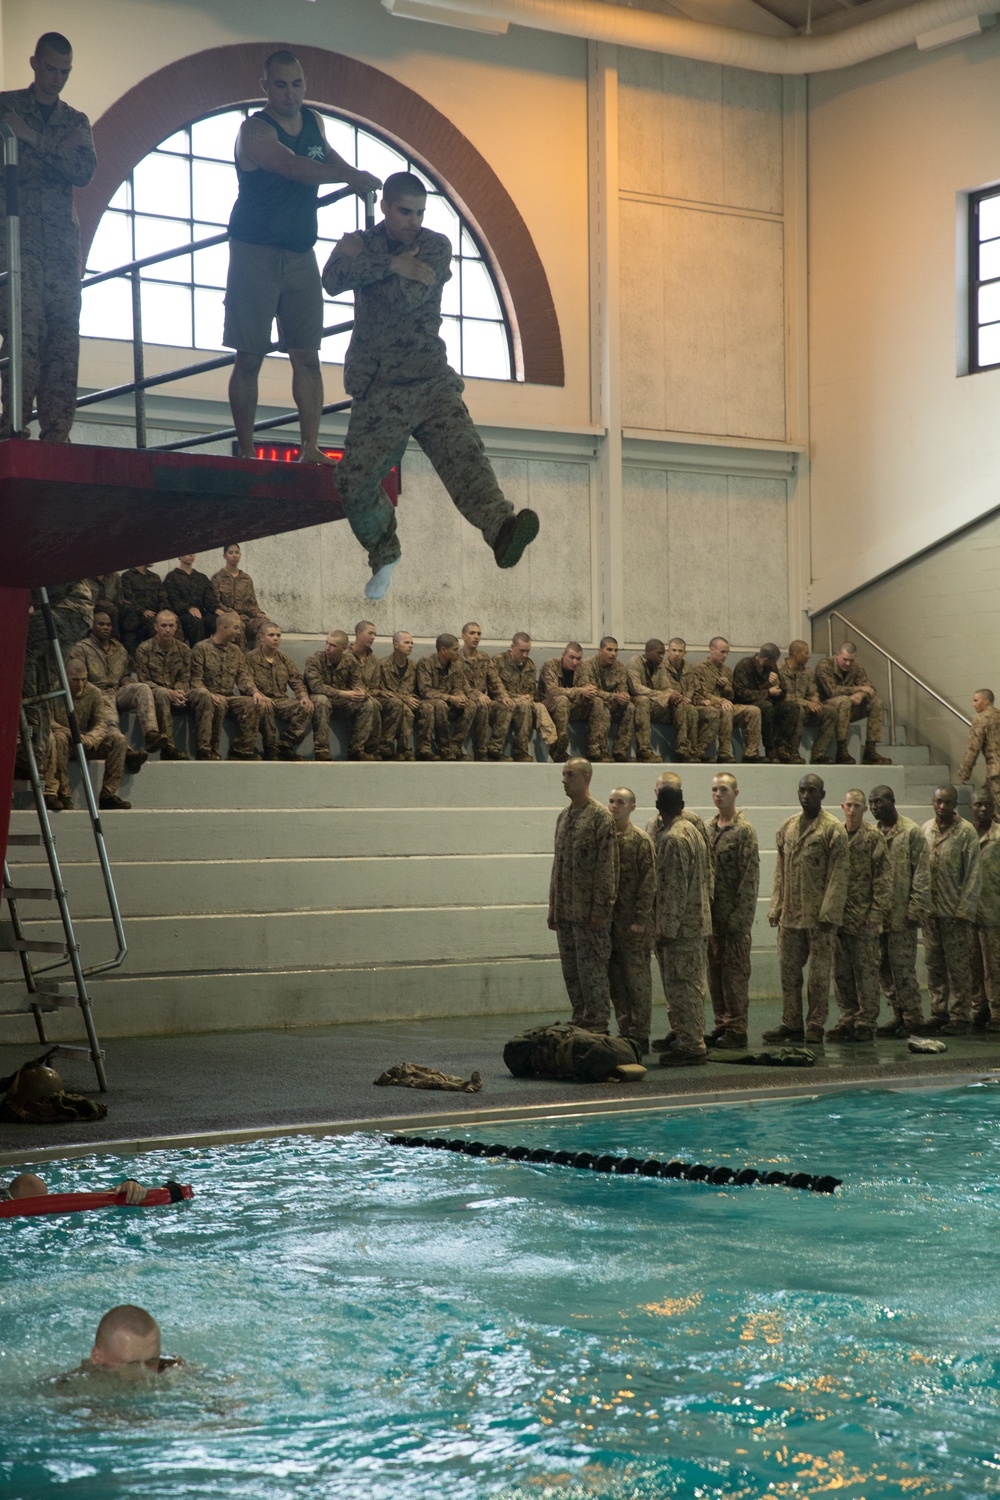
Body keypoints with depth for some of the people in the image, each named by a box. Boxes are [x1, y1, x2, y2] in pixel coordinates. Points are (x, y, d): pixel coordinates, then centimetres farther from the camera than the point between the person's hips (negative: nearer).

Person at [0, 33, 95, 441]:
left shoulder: (76, 122, 20)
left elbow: (84, 171, 2)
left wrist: (34, 138, -9)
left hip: (61, 239, 3)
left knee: (64, 331, -7)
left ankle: (57, 435, -11)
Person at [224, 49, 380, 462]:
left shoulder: (313, 122, 10)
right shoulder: (255, 130, -13)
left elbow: (327, 156, 33)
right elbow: (294, 166, -30)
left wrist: (355, 178, 14)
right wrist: (349, 176, -39)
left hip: (300, 254, 6)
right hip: (255, 253, -6)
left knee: (307, 356, -2)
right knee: (250, 358, -4)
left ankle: (310, 448, -4)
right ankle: (245, 450, -1)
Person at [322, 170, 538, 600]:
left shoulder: (435, 246, 6)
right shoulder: (359, 242, 12)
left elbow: (407, 298, -12)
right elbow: (333, 279, -12)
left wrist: (362, 260, -3)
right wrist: (394, 264, -15)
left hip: (429, 379, -2)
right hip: (376, 390, 2)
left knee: (463, 453, -25)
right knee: (354, 483, -4)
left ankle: (501, 528, -48)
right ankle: (384, 553, 23)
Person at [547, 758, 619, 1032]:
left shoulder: (600, 817, -8)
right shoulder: (563, 817, 16)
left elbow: (607, 865, -13)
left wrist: (600, 908, -18)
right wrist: (553, 909, 16)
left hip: (588, 912, -8)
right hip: (565, 911, 8)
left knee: (592, 970, -5)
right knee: (571, 971, 11)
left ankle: (597, 1027, 0)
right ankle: (579, 1023, 18)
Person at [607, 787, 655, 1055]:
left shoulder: (640, 840, -6)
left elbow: (648, 882, -9)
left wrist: (640, 919, -14)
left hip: (633, 922, -6)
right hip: (609, 919, 6)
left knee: (637, 979, -2)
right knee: (615, 981, 9)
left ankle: (640, 1036, 2)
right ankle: (625, 1031, 16)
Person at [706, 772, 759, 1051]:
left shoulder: (744, 829, -10)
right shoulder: (709, 827, 12)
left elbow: (750, 877, -13)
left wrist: (739, 917, -17)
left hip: (734, 915, -7)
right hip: (713, 914, 7)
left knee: (735, 973, -4)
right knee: (715, 972, 11)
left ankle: (736, 1033, 1)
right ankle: (721, 1027, 19)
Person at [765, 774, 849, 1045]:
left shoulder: (833, 829, -5)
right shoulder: (787, 827, 12)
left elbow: (838, 875, -9)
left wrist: (828, 912, -15)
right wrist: (775, 907, 7)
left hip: (818, 914, -5)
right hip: (790, 914, 5)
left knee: (819, 972, 1)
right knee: (788, 970, 8)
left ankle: (815, 1026, 8)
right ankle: (791, 1024, 16)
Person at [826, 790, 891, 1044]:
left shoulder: (873, 837, -3)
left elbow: (883, 877, -6)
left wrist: (878, 911, -13)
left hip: (864, 917, -5)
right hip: (838, 915, 5)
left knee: (866, 971, -2)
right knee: (841, 972, 7)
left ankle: (866, 1022, 3)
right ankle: (848, 1020, 15)